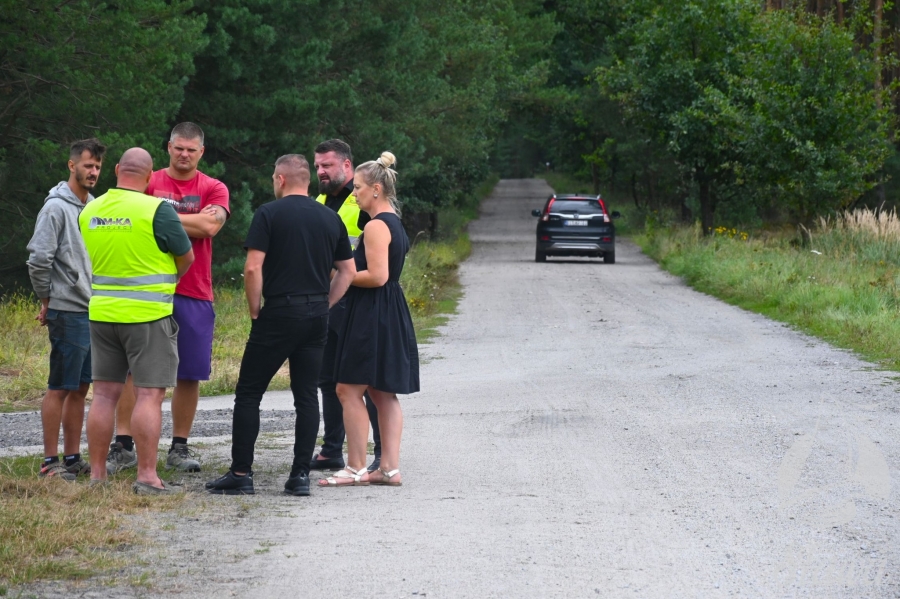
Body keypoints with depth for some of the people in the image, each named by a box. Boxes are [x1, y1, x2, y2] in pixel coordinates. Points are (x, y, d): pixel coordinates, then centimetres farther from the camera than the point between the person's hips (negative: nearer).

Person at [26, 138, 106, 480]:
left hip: (95, 311, 8)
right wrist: (46, 300, -7)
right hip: (68, 313, -8)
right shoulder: (57, 208, -11)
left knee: (80, 388, 11)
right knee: (60, 388, -4)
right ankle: (51, 461, -1)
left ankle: (73, 458, 16)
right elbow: (38, 260, -16)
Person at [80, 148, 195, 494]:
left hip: (102, 312, 5)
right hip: (148, 314, -5)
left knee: (104, 393, 9)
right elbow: (186, 258, -1)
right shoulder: (157, 210, -12)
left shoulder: (89, 212, 4)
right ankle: (146, 476, -6)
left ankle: (97, 475, 11)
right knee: (149, 394, -3)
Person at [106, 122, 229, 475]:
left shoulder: (214, 189, 7)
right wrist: (192, 221, -10)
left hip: (194, 294, 1)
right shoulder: (148, 183, 7)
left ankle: (179, 448, 15)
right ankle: (123, 446, 1)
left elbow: (210, 226, -10)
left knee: (189, 375, 4)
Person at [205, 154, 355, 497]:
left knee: (248, 393, 3)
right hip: (316, 318, 5)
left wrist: (254, 312, -3)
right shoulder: (331, 218, 10)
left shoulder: (269, 214, -6)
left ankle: (241, 474, 1)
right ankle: (301, 475, 5)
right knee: (307, 396, 8)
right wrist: (323, 306, 14)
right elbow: (348, 271, 13)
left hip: (279, 314, -5)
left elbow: (253, 268, -13)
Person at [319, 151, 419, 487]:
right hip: (392, 313, 10)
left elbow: (377, 276, -22)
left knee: (349, 389, -5)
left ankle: (356, 469, -5)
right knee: (383, 393, 11)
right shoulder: (395, 224, 16)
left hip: (372, 317, -10)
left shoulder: (376, 226, -15)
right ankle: (390, 468, 10)